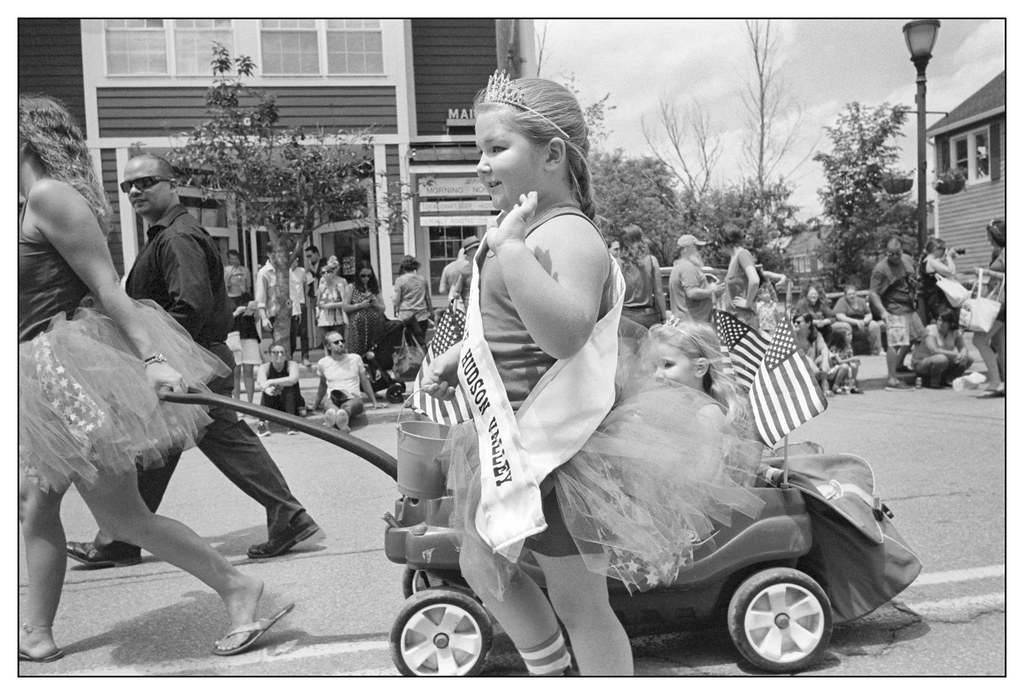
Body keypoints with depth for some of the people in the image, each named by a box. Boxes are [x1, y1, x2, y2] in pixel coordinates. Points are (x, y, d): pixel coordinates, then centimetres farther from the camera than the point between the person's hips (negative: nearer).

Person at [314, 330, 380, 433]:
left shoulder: (355, 359, 9)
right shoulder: (323, 363, 11)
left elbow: (365, 382, 18)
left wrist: (374, 402, 16)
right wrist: (316, 404, 36)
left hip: (353, 398, 0)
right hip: (332, 400, 0)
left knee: (348, 406, -42)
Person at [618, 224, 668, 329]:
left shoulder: (619, 263, -4)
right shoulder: (652, 261, -1)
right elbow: (658, 292, -1)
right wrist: (664, 317, 8)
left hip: (625, 316, 0)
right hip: (648, 316, 1)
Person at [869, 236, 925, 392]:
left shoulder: (907, 259, 7)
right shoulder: (880, 269, -18)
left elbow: (914, 279, 24)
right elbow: (873, 293, -23)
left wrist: (915, 298, 18)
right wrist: (882, 311, -34)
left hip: (910, 308, 9)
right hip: (895, 310, -9)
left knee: (916, 337, 21)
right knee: (896, 343, -14)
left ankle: (898, 364, 40)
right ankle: (892, 380, -11)